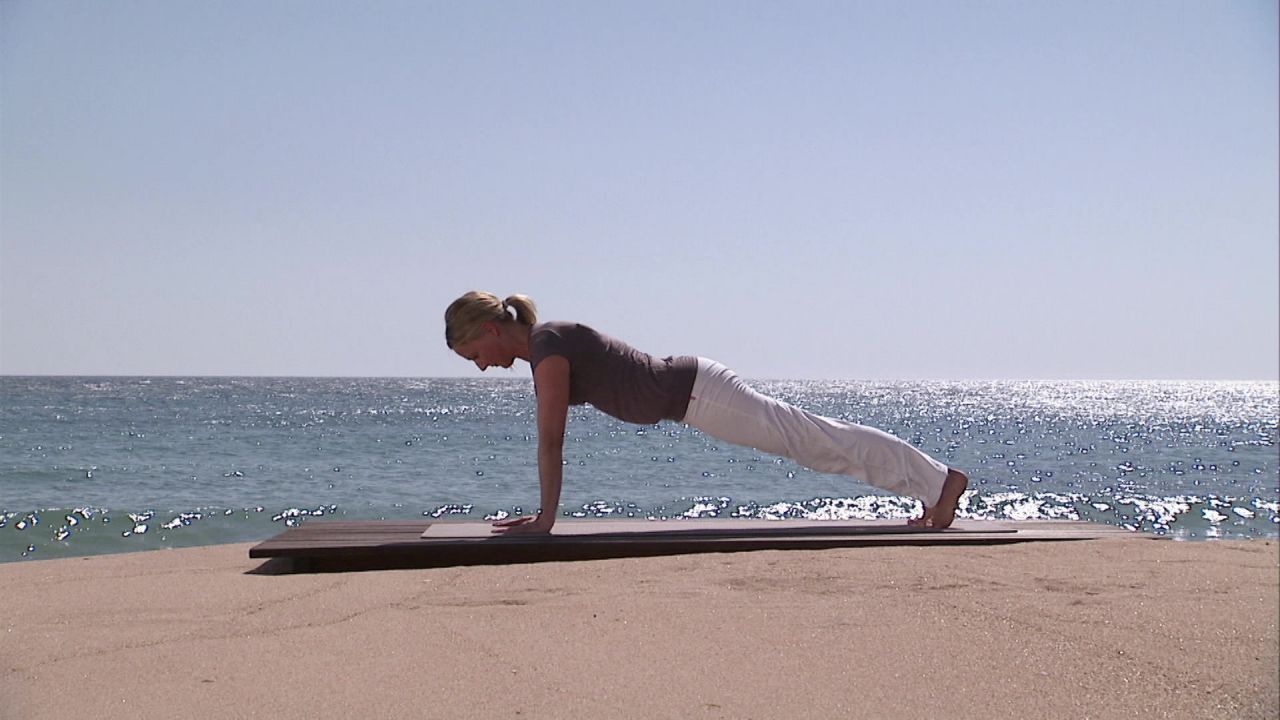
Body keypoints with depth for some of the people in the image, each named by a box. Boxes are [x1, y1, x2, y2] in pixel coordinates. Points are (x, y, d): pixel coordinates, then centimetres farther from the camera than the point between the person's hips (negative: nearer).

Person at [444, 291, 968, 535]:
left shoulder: (547, 348, -19)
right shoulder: (543, 346, 10)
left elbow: (551, 440, -20)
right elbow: (551, 440, 16)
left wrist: (546, 517, -15)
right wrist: (542, 510, 15)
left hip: (697, 394, -9)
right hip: (691, 389, 9)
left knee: (813, 439, -4)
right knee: (813, 438, 13)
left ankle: (940, 481, 3)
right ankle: (931, 481, 22)